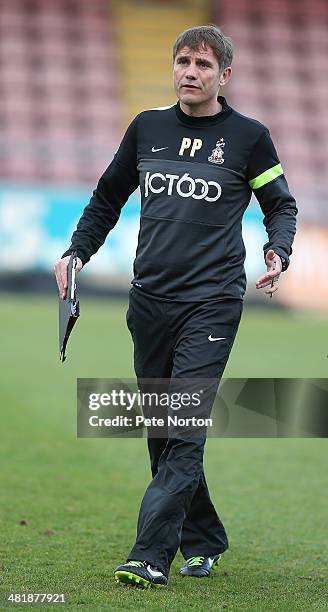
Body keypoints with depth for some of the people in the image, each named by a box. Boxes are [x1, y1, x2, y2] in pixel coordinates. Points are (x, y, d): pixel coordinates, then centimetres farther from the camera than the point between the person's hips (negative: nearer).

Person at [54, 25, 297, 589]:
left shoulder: (248, 136, -1)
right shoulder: (147, 127, 9)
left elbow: (280, 204, 11)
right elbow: (109, 198, 21)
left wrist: (278, 255, -8)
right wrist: (76, 252, 9)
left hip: (212, 303, -4)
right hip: (149, 301, 5)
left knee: (186, 430, -14)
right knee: (159, 430, 9)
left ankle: (151, 556, -16)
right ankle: (203, 543, 24)